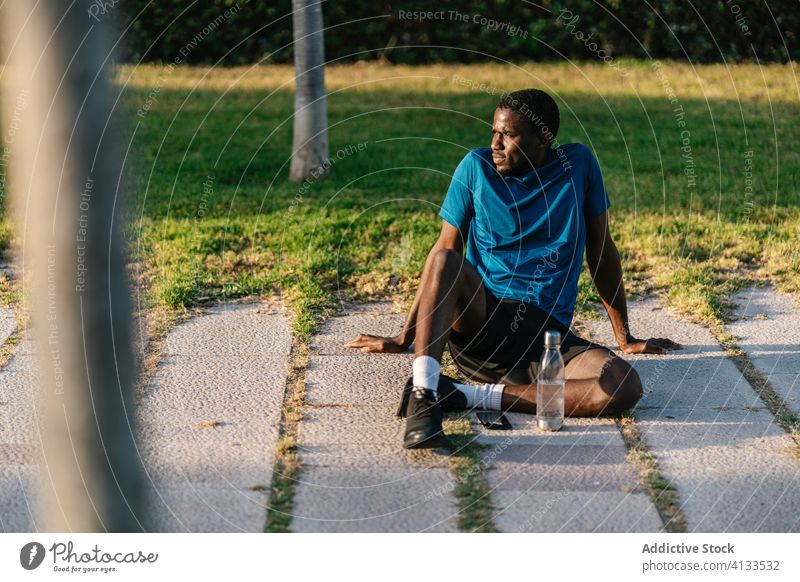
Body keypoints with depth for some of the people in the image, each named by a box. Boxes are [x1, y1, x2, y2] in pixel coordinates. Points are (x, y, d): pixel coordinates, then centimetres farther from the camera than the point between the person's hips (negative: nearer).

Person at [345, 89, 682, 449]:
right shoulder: (476, 167, 3)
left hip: (549, 333, 1)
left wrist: (625, 339, 17)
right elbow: (444, 251, 8)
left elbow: (601, 250, 12)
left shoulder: (578, 165, 4)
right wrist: (403, 338, 8)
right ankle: (422, 395, -43)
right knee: (446, 260, -32)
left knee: (626, 388, -28)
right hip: (478, 320, -1)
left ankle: (466, 396, -27)